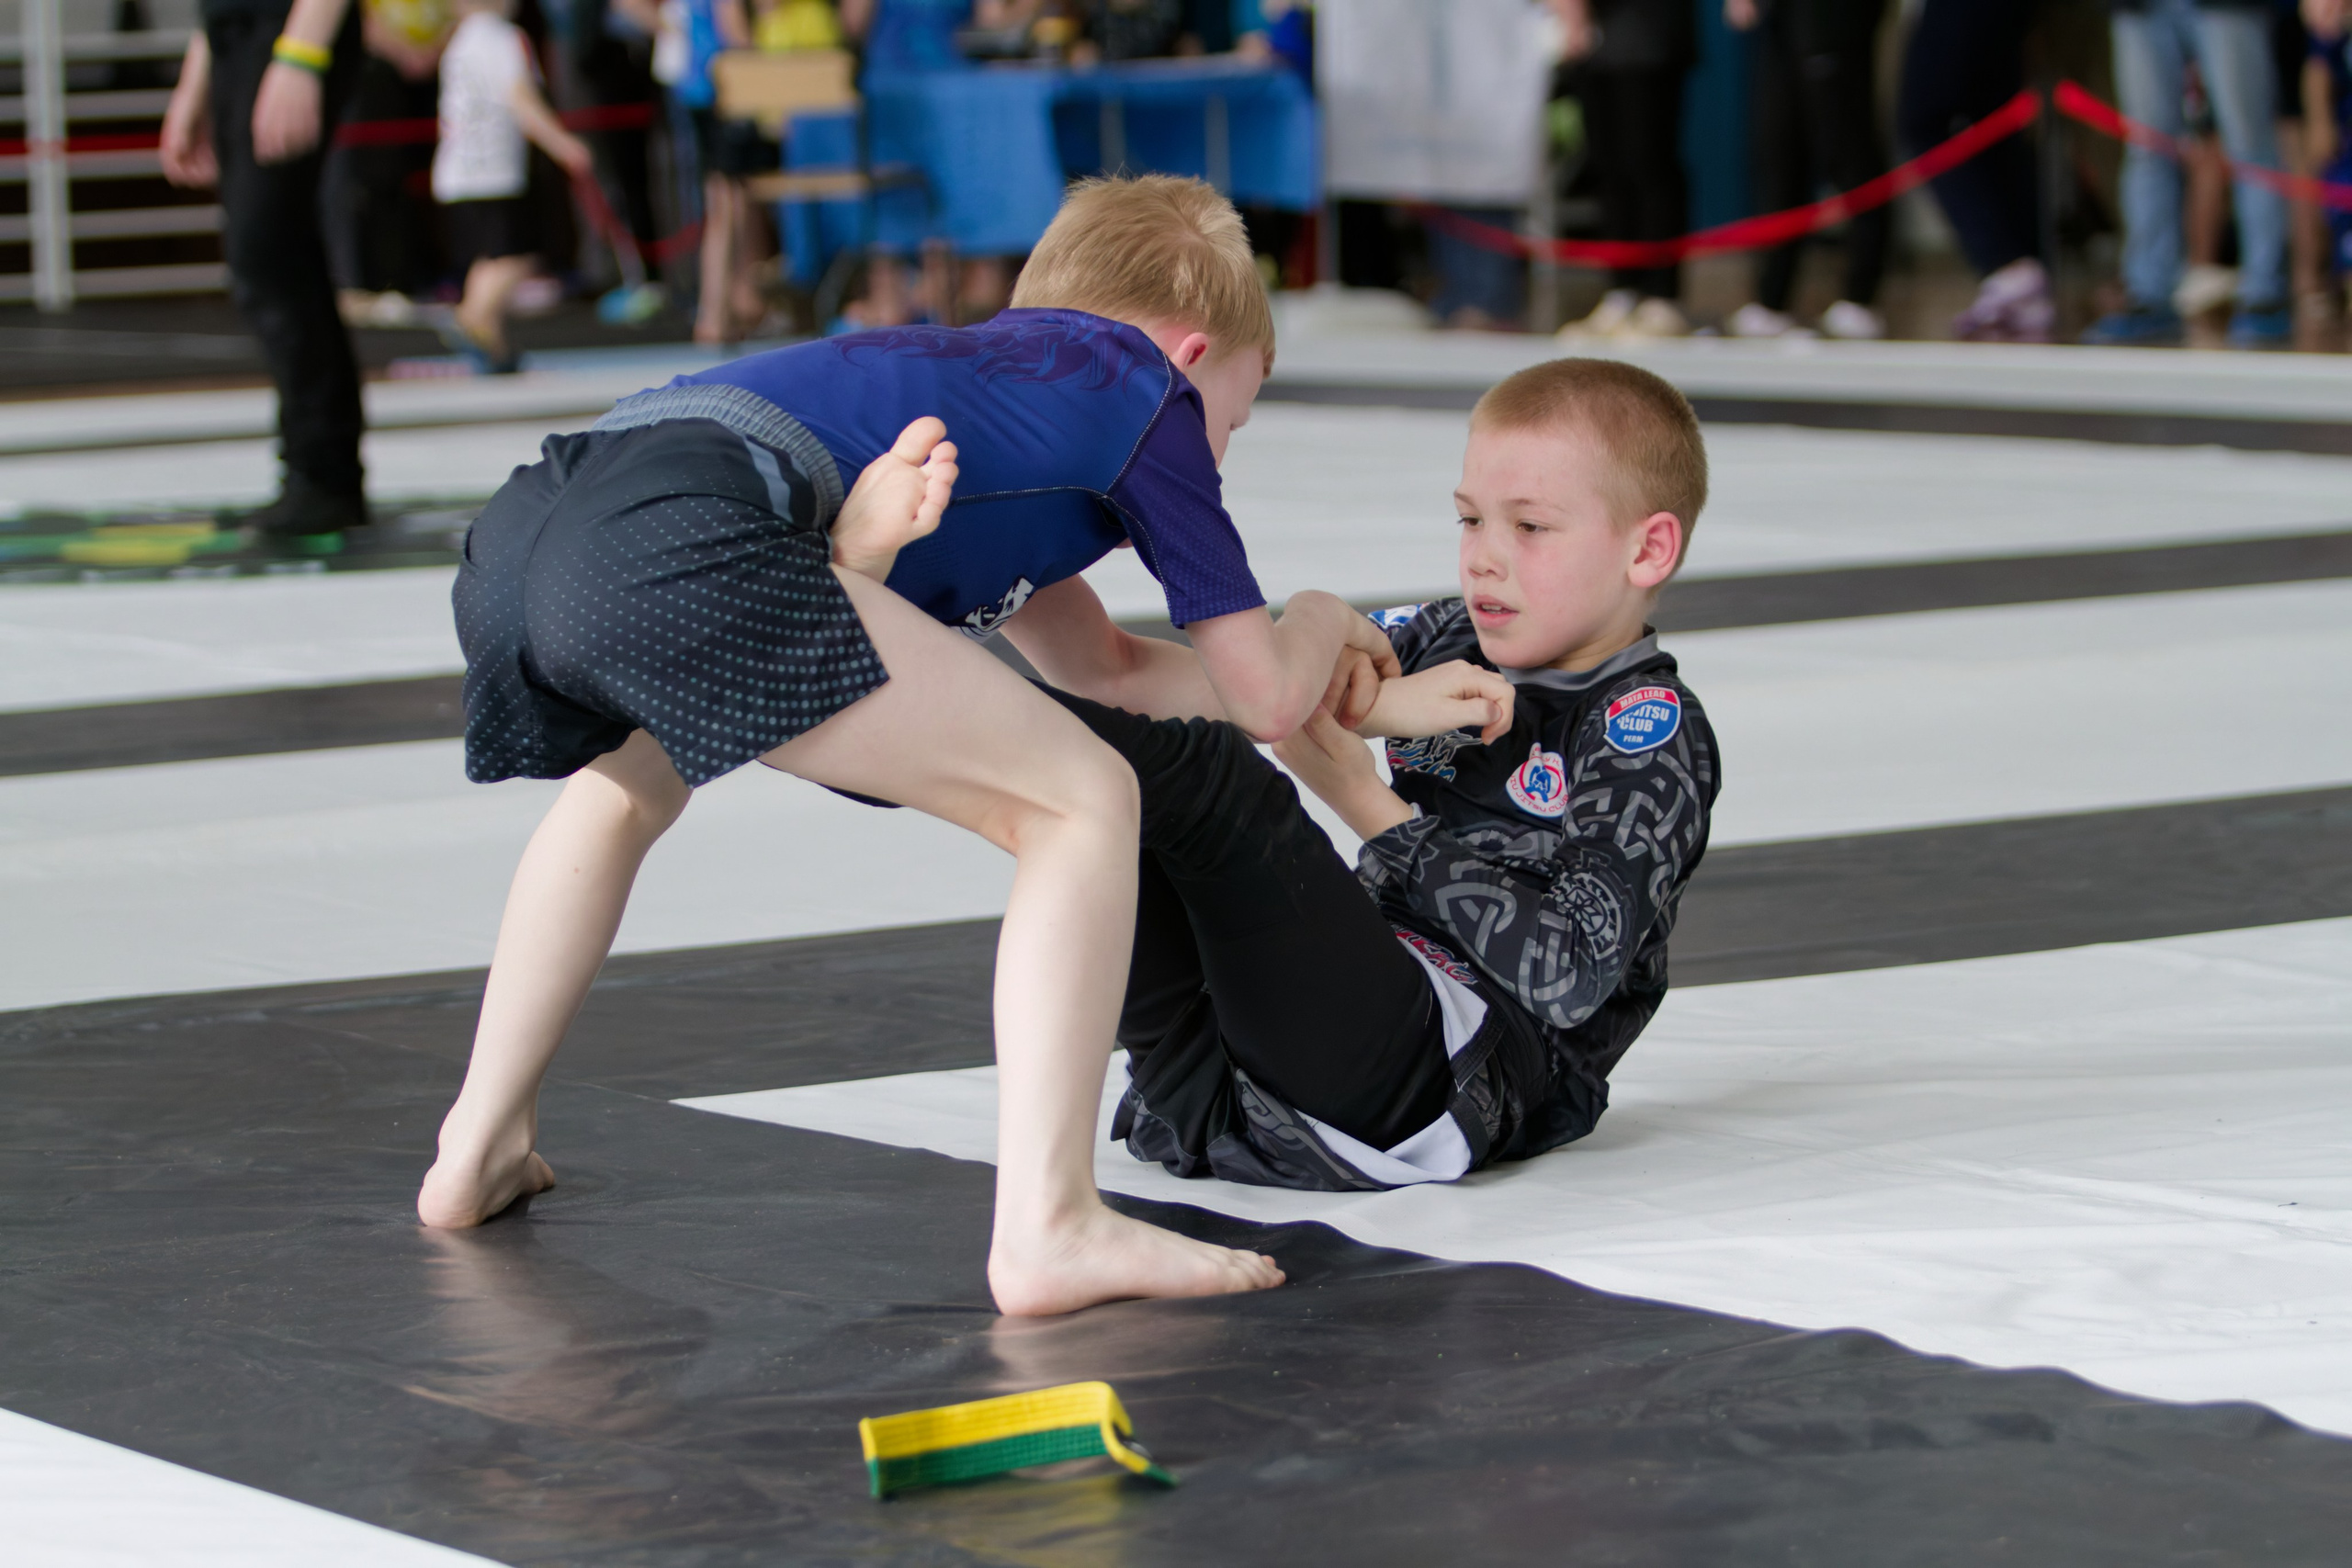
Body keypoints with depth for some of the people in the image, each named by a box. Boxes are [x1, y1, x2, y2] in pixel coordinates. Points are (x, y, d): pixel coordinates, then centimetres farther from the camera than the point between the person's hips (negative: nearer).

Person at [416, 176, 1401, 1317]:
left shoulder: (985, 360, 41)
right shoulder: (1149, 389, 20)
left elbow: (1100, 665, 50)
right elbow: (1264, 697, 21)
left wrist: (1316, 672, 52)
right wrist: (1316, 626, 43)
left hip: (516, 537, 9)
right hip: (689, 548, -9)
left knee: (632, 781, 42)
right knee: (1083, 802, -1)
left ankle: (481, 1150, 42)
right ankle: (1047, 1226, -10)